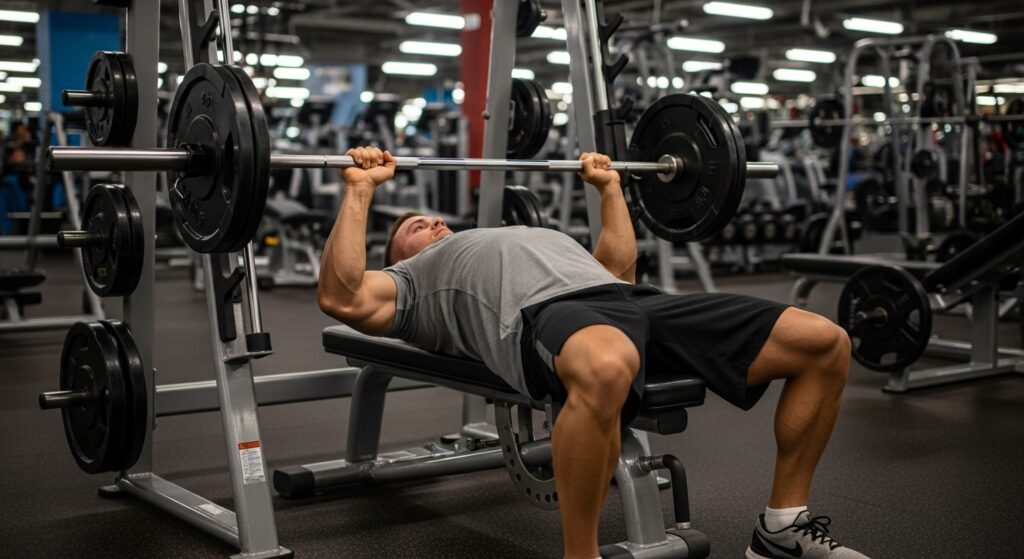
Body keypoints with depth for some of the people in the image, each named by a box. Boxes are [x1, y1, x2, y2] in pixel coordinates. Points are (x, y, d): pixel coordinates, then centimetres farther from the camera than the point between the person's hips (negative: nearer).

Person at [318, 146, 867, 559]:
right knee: (605, 371, -47)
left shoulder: (527, 237, 46)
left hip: (632, 301, 7)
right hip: (544, 313, -7)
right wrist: (360, 188, 11)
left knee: (826, 343, -5)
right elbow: (340, 297, 8)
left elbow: (619, 267, 46)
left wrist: (609, 187, 49)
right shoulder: (412, 282, 28)